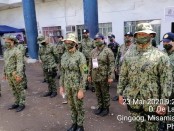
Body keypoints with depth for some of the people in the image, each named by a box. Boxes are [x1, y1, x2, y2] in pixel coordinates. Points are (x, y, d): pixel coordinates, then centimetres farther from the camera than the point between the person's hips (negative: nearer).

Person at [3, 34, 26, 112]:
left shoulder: (17, 51, -14)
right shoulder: (6, 51, 13)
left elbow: (20, 64, -20)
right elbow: (5, 63, 19)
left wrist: (19, 75, -25)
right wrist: (4, 73, 20)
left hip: (16, 74, -8)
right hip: (9, 75, 8)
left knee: (20, 90, 4)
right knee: (14, 90, 17)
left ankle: (22, 104, 15)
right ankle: (16, 103, 29)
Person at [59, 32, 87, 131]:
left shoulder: (80, 56, -18)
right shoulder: (64, 56, 3)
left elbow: (84, 74, -18)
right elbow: (63, 72, 11)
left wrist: (81, 90, -19)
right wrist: (61, 86, 10)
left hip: (77, 86, -6)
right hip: (68, 86, 6)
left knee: (79, 107, 9)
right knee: (72, 106, 19)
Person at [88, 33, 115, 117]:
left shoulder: (108, 51, -10)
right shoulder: (93, 51, 9)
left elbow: (111, 64, -14)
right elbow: (90, 64, 13)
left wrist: (110, 76, -18)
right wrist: (89, 75, 12)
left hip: (104, 77, -6)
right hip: (95, 77, 6)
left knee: (105, 93, 8)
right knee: (98, 93, 17)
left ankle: (106, 108, 25)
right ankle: (100, 106, 34)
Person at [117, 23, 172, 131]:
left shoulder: (161, 56, -10)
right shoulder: (128, 54, 1)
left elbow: (166, 81, -10)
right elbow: (123, 75, 5)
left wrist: (163, 103, -13)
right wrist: (120, 93, 5)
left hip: (152, 102, -3)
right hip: (133, 100, 3)